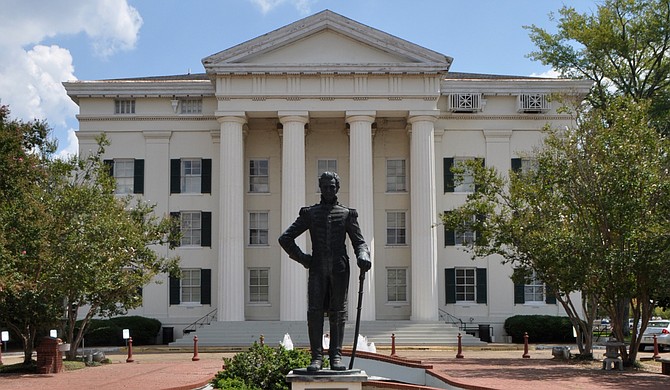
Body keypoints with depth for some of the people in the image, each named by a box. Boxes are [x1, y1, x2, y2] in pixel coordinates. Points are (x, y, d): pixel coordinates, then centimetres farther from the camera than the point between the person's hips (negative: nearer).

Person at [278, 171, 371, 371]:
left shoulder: (347, 214, 12)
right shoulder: (309, 213, 12)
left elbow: (359, 242, 8)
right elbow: (285, 238, 12)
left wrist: (363, 256, -14)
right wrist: (301, 257, 3)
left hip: (339, 269, 0)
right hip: (317, 268, 0)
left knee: (337, 312, 0)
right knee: (315, 311, -9)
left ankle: (336, 356, 3)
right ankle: (316, 356, -7)